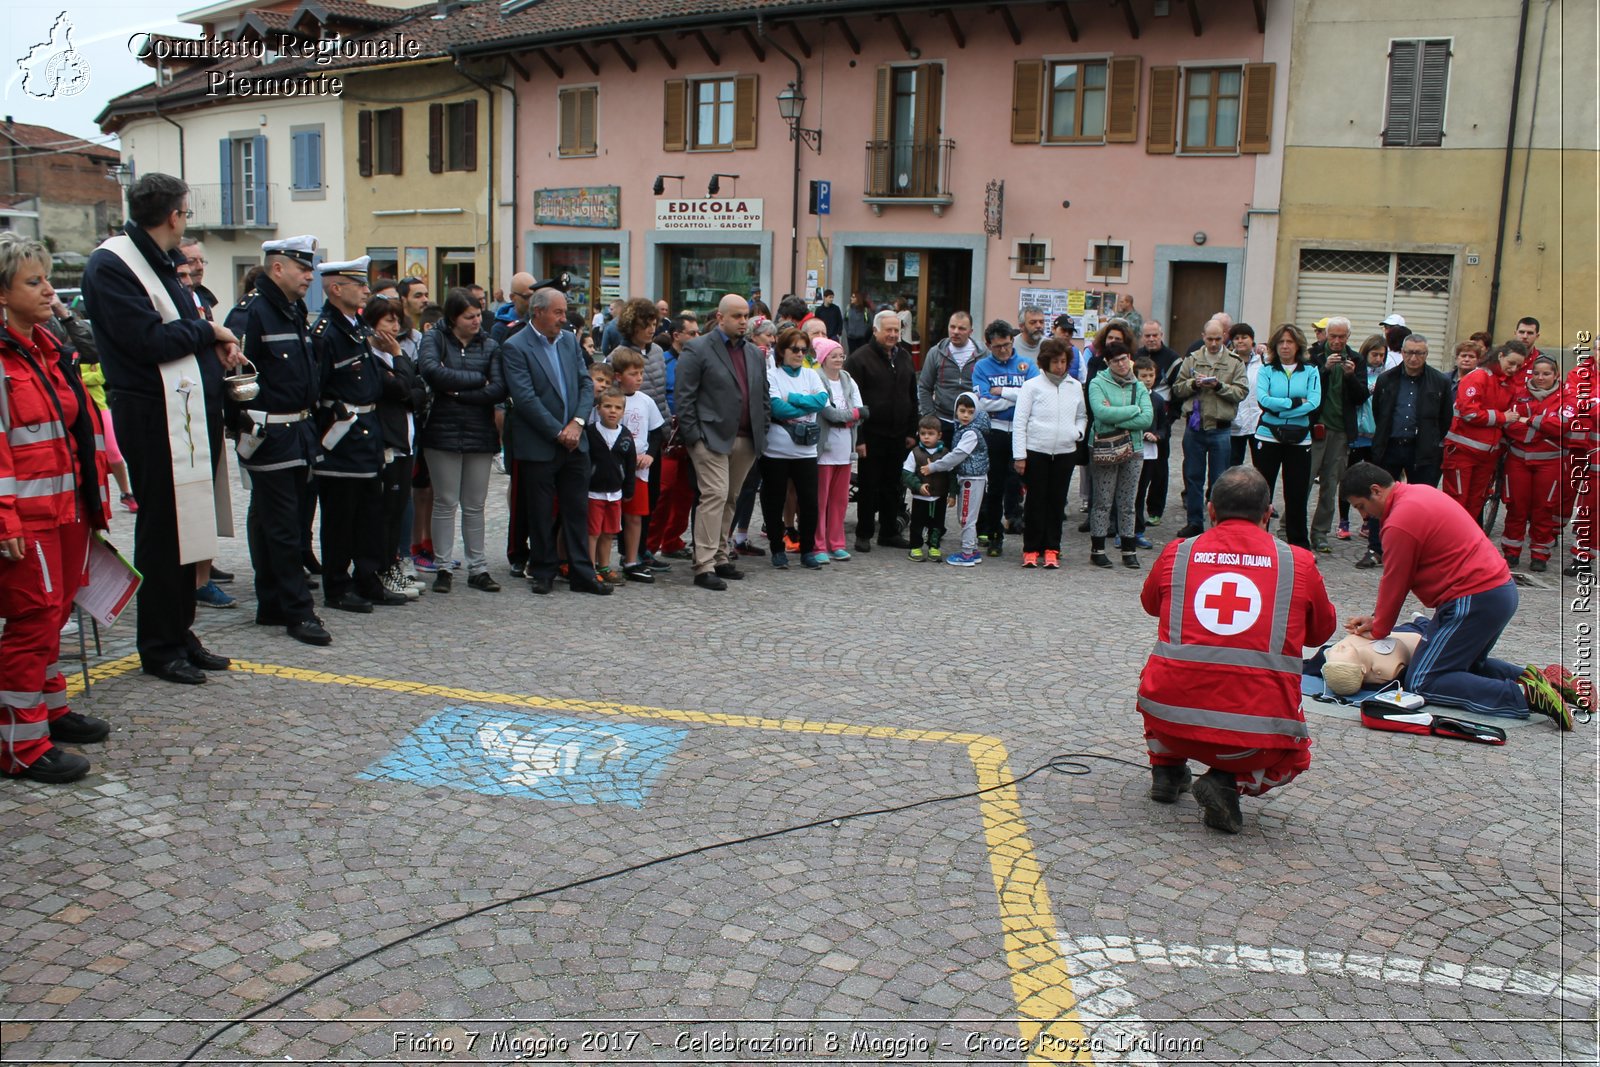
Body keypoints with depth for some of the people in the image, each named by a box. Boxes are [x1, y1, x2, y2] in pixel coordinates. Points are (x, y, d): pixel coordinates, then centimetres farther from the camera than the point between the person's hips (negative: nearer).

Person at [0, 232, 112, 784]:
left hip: (68, 508, 9)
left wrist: (95, 495, 17)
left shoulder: (48, 349, 14)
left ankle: (51, 707, 33)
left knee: (54, 611, 18)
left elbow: (81, 424, 19)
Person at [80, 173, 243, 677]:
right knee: (161, 531, -1)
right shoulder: (111, 265, -11)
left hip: (189, 411, 9)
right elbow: (148, 340, -20)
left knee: (185, 525, 13)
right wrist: (209, 330, -7)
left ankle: (179, 633, 23)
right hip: (154, 416, -9)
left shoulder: (161, 262, 18)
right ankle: (160, 647, 10)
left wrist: (220, 344, 2)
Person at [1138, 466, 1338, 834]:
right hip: (1257, 737, -1)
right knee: (1294, 757, 32)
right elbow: (1322, 631, 21)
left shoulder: (1177, 552, 5)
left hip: (1171, 722, 2)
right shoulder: (1299, 563, 3)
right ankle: (1228, 782, 5)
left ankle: (1166, 768, 25)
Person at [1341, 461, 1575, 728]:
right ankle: (1534, 678, 9)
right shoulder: (1417, 493, 14)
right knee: (1464, 665, 27)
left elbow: (1394, 583, -7)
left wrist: (1379, 629, 7)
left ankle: (1524, 695, -16)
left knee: (1421, 683, -8)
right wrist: (1377, 618, 18)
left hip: (1474, 601, -11)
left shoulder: (1400, 522, -17)